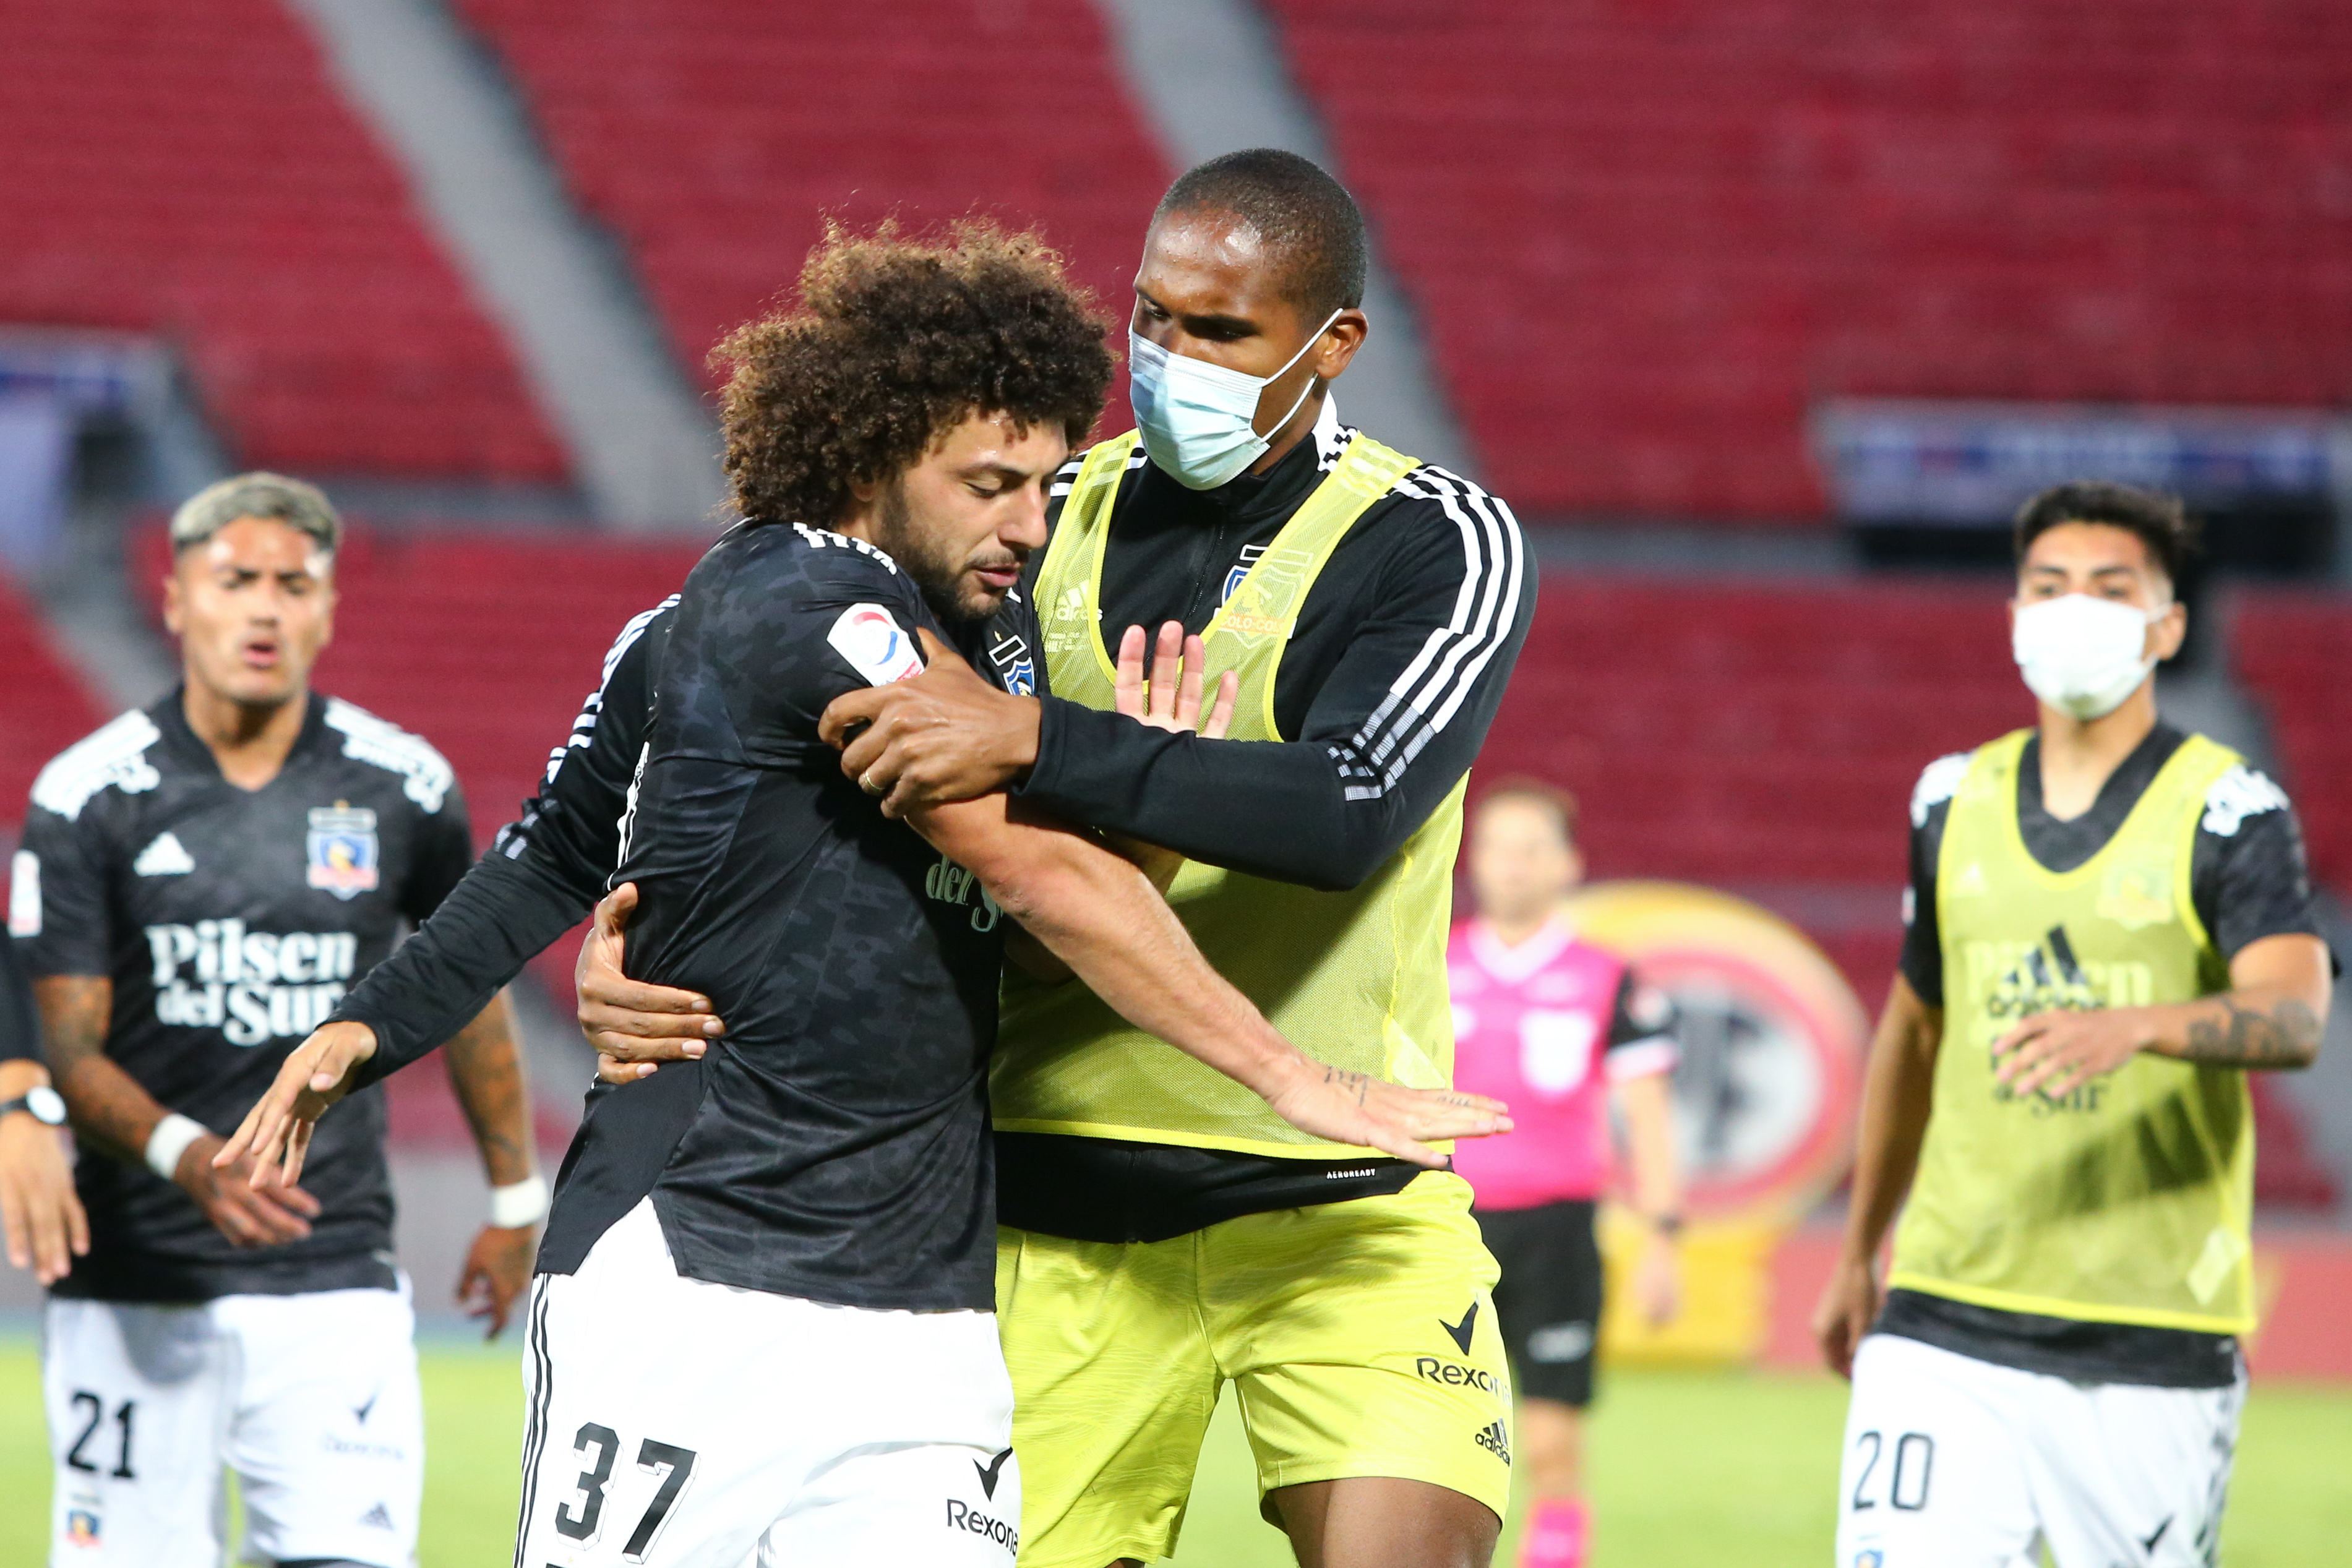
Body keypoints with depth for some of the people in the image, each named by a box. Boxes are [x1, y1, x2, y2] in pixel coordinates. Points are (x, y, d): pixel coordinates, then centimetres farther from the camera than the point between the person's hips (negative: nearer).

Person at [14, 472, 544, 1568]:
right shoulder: (88, 798, -3)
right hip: (132, 1293, -1)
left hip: (334, 1283, 1)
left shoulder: (399, 790, 3)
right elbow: (66, 1048, -6)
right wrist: (185, 1156, -25)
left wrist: (513, 1200, 23)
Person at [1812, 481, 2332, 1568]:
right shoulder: (1953, 804, 10)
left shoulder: (2229, 814, -5)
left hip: (2154, 1350, -3)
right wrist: (1858, 1254, 30)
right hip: (1945, 1328, 3)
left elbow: (2292, 1017, -21)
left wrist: (2134, 1028, -40)